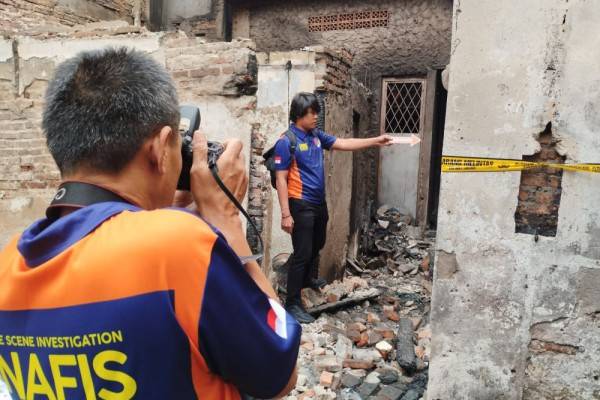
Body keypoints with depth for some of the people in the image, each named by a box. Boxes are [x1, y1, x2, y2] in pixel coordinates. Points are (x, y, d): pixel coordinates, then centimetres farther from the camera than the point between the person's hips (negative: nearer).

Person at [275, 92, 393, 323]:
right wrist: (286, 214, -21)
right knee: (302, 253, -4)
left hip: (319, 202, 8)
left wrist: (375, 141, 1)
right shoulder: (286, 142, -16)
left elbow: (343, 144, 9)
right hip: (301, 205, -8)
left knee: (317, 245, 25)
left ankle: (310, 279, 49)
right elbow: (281, 179, -17)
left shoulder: (316, 135, 6)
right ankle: (292, 304, 8)